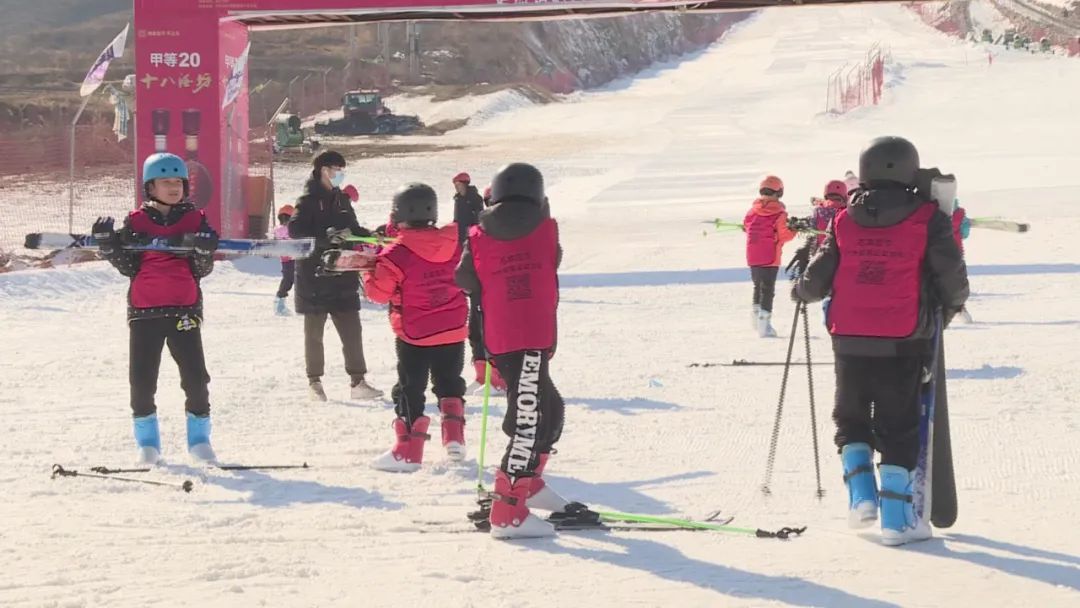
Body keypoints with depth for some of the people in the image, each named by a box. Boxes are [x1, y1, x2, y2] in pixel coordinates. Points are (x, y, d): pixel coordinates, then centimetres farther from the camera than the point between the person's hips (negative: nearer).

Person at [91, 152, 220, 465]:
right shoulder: (136, 222, 5)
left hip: (184, 309, 0)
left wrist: (205, 251, -18)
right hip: (144, 310, 0)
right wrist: (108, 244, -12)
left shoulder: (195, 220, 6)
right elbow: (129, 267, 2)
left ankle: (199, 437, 10)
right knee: (142, 379, 1)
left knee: (196, 377, -6)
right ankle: (147, 440, 17)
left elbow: (202, 270, 2)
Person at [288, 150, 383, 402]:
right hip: (314, 275, -6)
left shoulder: (341, 200, 14)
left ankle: (357, 381, 5)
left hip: (342, 276, 6)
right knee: (314, 331, 4)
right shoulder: (308, 201, -7)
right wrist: (325, 236, -30)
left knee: (351, 329, 2)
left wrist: (372, 235, 4)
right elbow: (295, 230, -20)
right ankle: (314, 382, 12)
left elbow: (352, 230, 23)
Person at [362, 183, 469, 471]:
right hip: (453, 331, 4)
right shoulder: (455, 244, -2)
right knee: (449, 383, 22)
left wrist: (368, 269, 4)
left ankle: (408, 450, 3)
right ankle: (454, 437, 12)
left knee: (409, 390, 5)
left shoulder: (397, 254, -18)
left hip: (414, 334, -4)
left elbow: (379, 291, -12)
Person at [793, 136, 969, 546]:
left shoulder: (844, 221, 1)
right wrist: (951, 306, 19)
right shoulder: (927, 219, -6)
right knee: (898, 427, 6)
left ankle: (861, 494, 4)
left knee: (851, 418, 19)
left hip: (850, 342, 2)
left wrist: (800, 291, 28)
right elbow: (952, 277, -3)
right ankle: (896, 517, 2)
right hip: (903, 343, -2)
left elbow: (817, 280, 5)